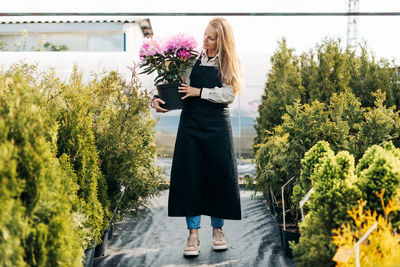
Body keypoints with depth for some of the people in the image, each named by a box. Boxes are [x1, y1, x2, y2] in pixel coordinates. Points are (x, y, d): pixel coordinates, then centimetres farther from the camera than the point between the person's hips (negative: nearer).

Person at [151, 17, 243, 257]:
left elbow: (229, 94, -8)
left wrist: (199, 92, -13)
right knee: (189, 175, -3)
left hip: (217, 125, -1)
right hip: (190, 123, 1)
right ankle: (193, 234, 5)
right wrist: (157, 98, -6)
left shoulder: (229, 64, 2)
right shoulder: (192, 59, 5)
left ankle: (218, 229, 21)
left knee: (219, 175, 3)